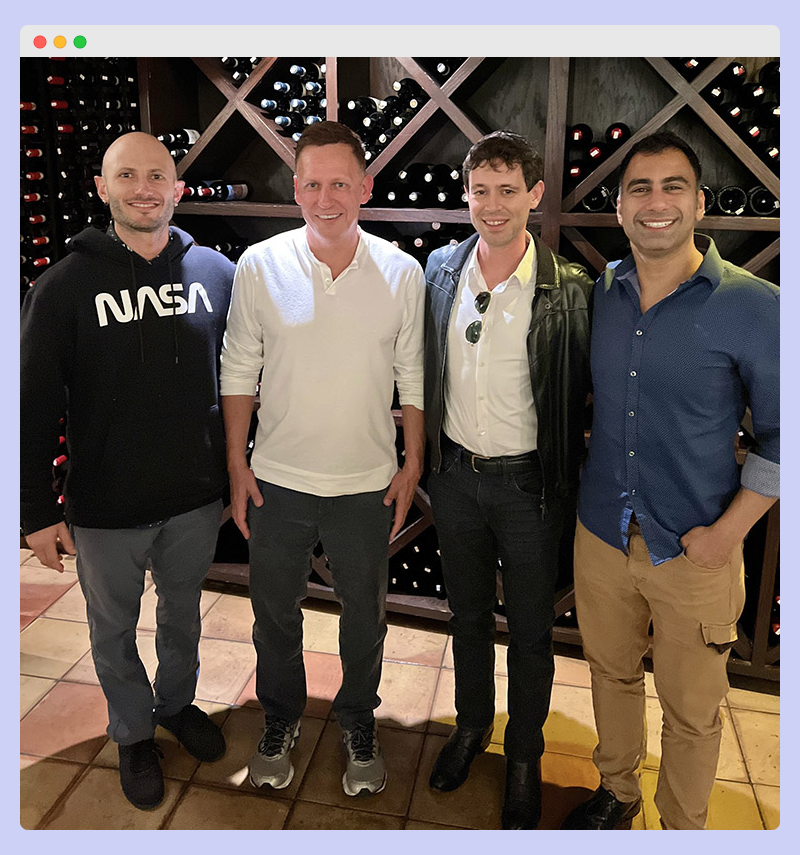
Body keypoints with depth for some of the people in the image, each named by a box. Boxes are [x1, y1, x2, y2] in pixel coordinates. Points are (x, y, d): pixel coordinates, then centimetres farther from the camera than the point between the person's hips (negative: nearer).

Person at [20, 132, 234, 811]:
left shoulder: (216, 271, -3)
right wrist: (38, 511, -6)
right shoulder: (66, 285, -9)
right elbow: (35, 408, -7)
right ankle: (134, 734, 42)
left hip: (196, 498, 2)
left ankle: (178, 703, 48)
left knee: (184, 609, 22)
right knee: (114, 627, 17)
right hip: (106, 508, -1)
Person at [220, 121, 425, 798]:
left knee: (364, 615, 17)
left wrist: (413, 467, 0)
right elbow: (239, 371, 0)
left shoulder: (402, 273, -6)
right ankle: (281, 719, 44)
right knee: (275, 612, 18)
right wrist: (237, 466, -1)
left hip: (366, 484, 0)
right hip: (277, 480, 1)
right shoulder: (260, 265, -6)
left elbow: (413, 378, 1)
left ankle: (358, 724, 43)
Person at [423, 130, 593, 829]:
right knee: (467, 613, 21)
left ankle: (524, 756, 37)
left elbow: (577, 395, -6)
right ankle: (472, 724, 46)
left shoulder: (570, 291, -12)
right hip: (455, 475, 4)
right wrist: (426, 451, 9)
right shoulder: (441, 270, 0)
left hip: (529, 484, -3)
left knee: (530, 630, 13)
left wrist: (565, 480, -5)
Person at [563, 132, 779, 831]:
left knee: (691, 710, 13)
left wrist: (726, 530, -12)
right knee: (611, 674, 21)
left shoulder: (753, 305, -12)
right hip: (602, 535, 4)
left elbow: (781, 435, -7)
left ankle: (683, 830, 39)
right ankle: (616, 792, 47)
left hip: (696, 551, -3)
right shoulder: (602, 293, 1)